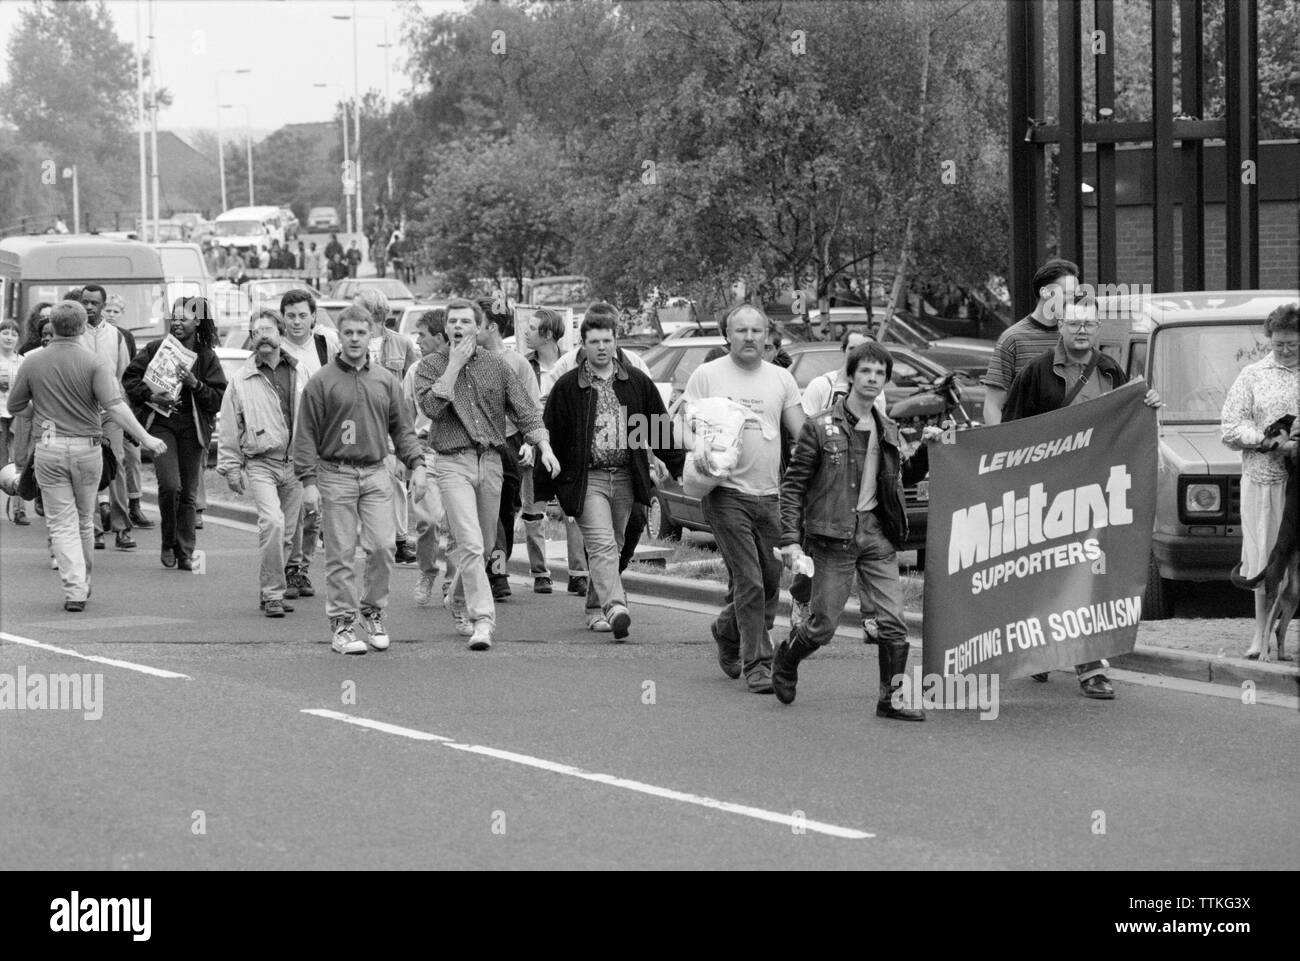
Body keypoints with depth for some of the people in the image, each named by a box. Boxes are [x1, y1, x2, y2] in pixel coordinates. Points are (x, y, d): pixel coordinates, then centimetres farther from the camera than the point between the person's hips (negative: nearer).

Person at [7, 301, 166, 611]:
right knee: (83, 520, 18)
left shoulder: (32, 363, -1)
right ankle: (83, 583, 32)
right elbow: (115, 406, -18)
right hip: (87, 447, 0)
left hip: (49, 447, 0)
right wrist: (145, 438, -17)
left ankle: (74, 590, -11)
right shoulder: (95, 363, -8)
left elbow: (14, 407, 7)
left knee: (62, 523, 2)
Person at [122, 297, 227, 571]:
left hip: (193, 428, 1)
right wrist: (150, 396, -10)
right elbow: (129, 378, 6)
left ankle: (185, 553, 13)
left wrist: (196, 384, -15)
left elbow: (219, 399, 1)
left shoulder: (206, 357, 5)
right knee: (170, 485, -17)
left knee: (188, 493, 3)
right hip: (161, 423, -1)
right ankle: (168, 544, 3)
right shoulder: (156, 349, 4)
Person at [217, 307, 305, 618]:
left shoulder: (298, 376, 9)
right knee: (272, 522, -22)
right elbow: (230, 428, 4)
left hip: (294, 464, 4)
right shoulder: (241, 380, 0)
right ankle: (272, 593, -15)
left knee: (286, 534, 8)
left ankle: (269, 592, 22)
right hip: (260, 462, -4)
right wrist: (230, 467, 3)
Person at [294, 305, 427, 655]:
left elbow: (401, 428, 17)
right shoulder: (321, 382, 0)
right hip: (335, 475, -3)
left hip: (376, 474, 3)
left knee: (382, 546, -6)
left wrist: (416, 464, 3)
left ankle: (373, 612, 12)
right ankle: (342, 624, 4)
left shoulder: (386, 380, 12)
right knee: (340, 554, -2)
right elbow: (306, 435, -1)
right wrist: (308, 481, -8)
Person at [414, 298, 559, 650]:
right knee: (470, 544, -16)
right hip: (452, 462, -4)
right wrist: (454, 365, -14)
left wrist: (544, 446, -7)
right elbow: (430, 406, -17)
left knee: (483, 544, 13)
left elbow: (524, 409, 7)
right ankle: (482, 620, -17)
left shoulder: (495, 366, 8)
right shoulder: (432, 365, 1)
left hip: (490, 462, 4)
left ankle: (458, 602, 38)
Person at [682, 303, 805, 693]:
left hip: (771, 495, 4)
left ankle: (727, 630, 36)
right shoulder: (707, 375, 2)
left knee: (771, 581, 9)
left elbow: (802, 435, 9)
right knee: (749, 582, -10)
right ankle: (757, 664, -4)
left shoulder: (781, 379, 12)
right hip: (727, 493, -4)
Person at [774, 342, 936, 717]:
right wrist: (790, 540, -11)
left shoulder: (886, 430, 11)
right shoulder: (821, 427, -5)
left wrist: (926, 450, 8)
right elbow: (793, 485, -4)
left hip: (877, 533, 4)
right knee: (823, 626, 1)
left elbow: (901, 476, 25)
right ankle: (786, 658, 31)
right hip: (834, 536, -4)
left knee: (894, 622, -5)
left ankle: (891, 698, 4)